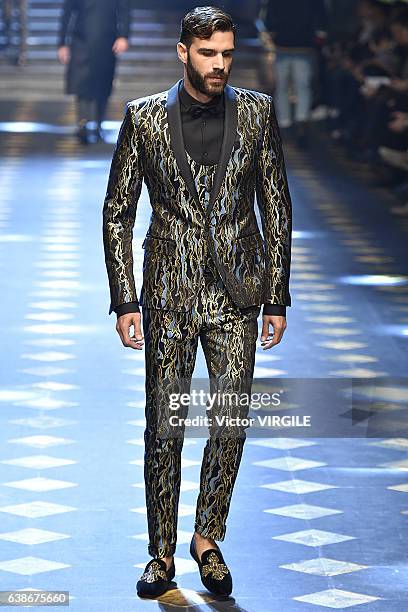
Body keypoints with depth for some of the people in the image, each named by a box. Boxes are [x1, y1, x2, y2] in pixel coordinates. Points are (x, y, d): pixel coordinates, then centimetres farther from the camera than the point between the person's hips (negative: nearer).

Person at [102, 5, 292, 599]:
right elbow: (118, 212, 3)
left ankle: (207, 537, 22)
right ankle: (162, 553, 17)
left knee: (231, 425, 1)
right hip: (169, 294, -1)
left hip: (237, 292, 1)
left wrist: (277, 298, 3)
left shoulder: (257, 111, 2)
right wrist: (124, 301, -3)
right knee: (163, 428, 3)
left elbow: (277, 208, 6)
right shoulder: (144, 116, -1)